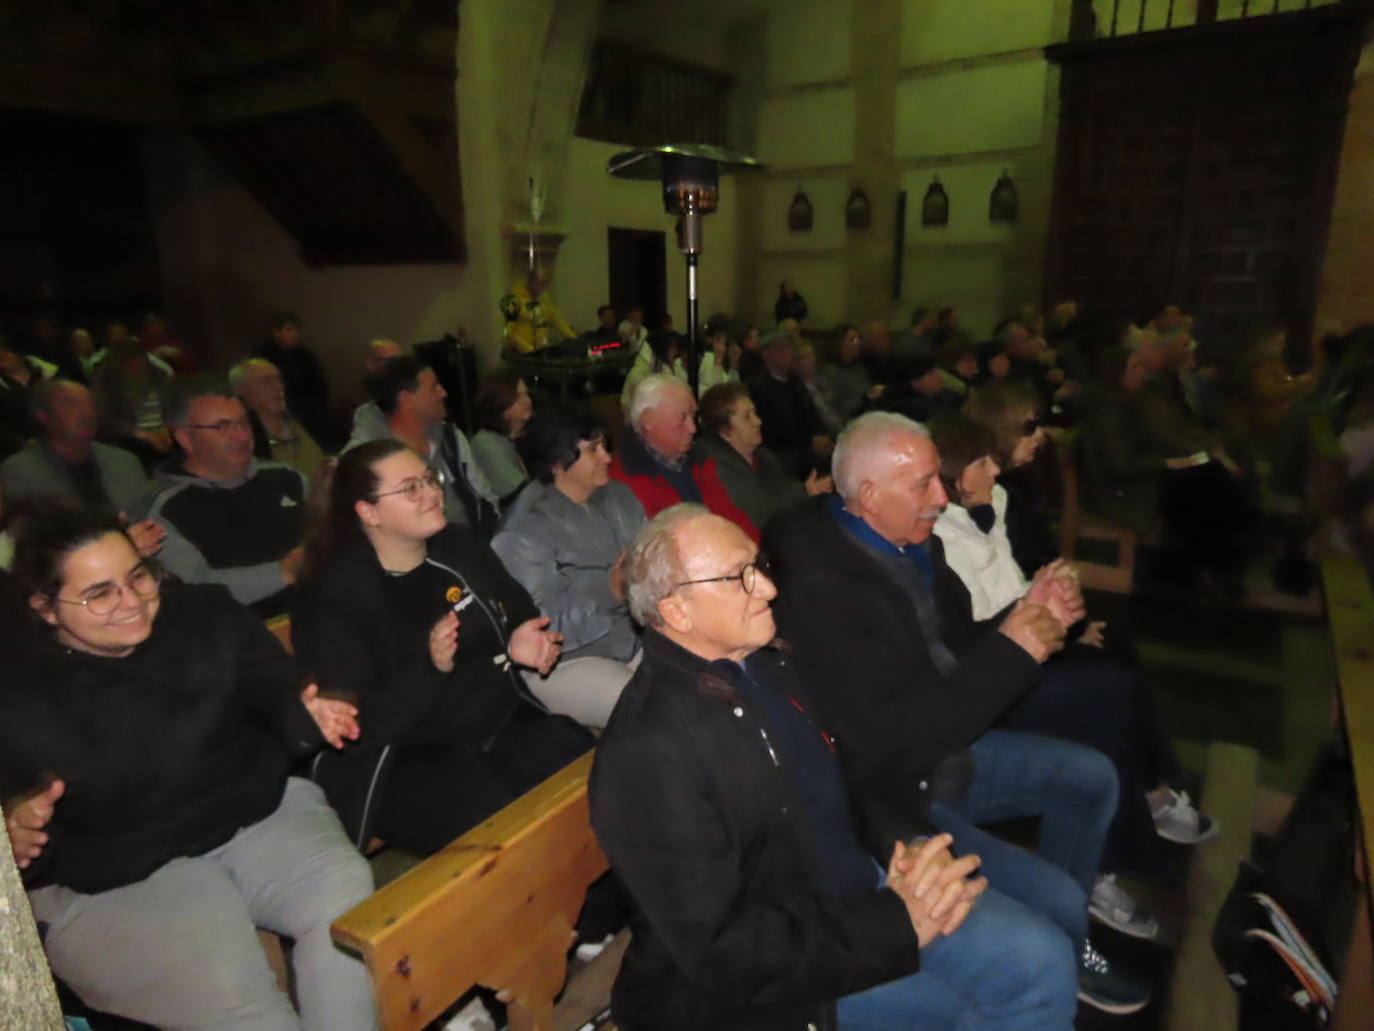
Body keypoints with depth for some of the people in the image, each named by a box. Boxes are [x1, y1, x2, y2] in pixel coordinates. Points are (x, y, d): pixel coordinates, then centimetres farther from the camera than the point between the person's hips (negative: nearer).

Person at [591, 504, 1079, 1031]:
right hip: (784, 968, -6)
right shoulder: (646, 748, -26)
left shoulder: (768, 663, 0)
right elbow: (718, 952, -24)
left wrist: (908, 846, -8)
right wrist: (896, 925, -22)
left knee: (1042, 961, -5)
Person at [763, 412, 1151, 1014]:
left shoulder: (914, 544, -3)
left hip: (950, 748, 9)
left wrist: (1029, 616, -8)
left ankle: (1061, 929, 36)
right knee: (1057, 898, -12)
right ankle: (1067, 960, 26)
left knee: (1094, 777, 17)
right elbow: (890, 743, -31)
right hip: (892, 797, -9)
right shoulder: (817, 585, -30)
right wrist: (1012, 651, -27)